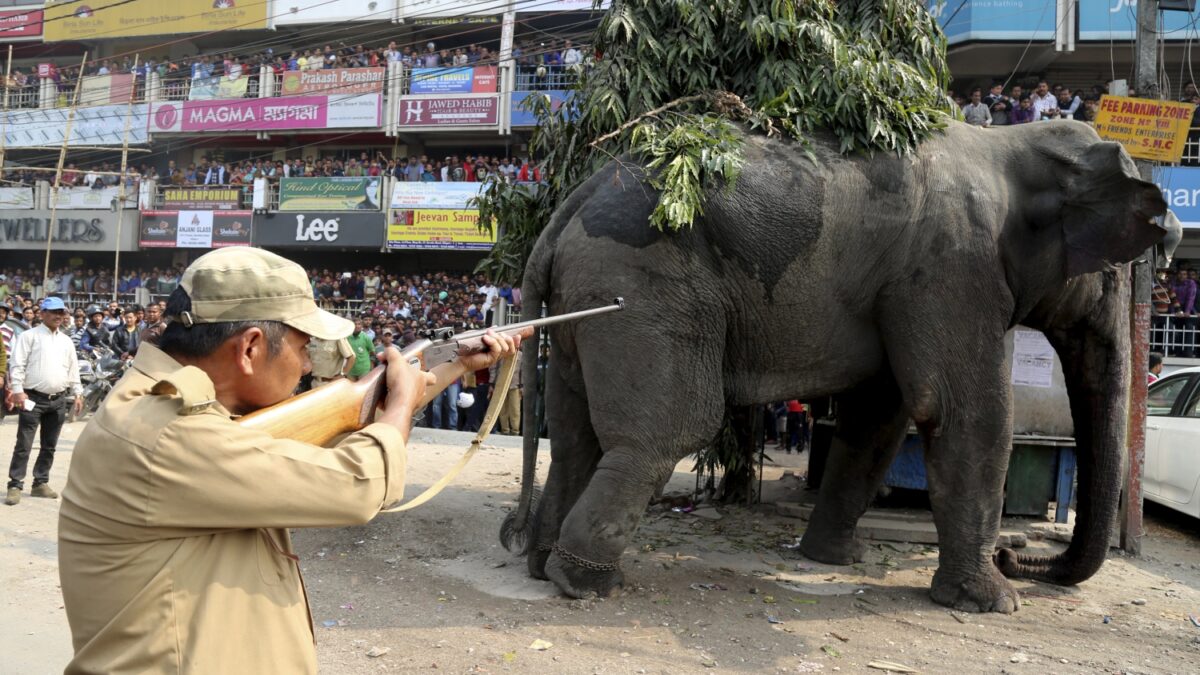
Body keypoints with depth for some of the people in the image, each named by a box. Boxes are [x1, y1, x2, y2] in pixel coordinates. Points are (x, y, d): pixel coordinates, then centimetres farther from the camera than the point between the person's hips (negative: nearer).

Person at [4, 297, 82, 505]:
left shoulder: (66, 341, 13)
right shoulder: (29, 336, -3)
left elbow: (73, 369, 16)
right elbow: (17, 365, -8)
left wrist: (77, 393, 10)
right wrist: (17, 391, -16)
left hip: (58, 400, 5)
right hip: (33, 398, -5)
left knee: (49, 445, 11)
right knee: (24, 445, -5)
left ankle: (40, 483, 21)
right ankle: (15, 486, 1)